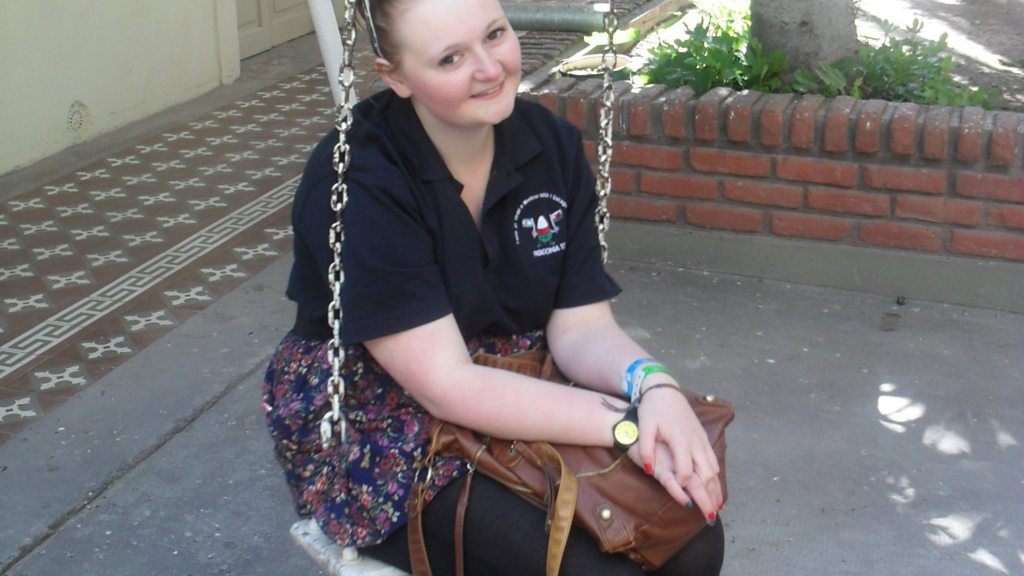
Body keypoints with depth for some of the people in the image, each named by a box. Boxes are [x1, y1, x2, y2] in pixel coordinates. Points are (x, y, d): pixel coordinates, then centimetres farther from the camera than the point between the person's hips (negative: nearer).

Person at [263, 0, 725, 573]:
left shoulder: (552, 144, -4)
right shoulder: (356, 181, -23)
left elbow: (581, 326, -5)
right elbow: (447, 387, -25)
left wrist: (654, 386, -27)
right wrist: (628, 424, -30)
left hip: (519, 399, 6)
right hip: (379, 437, -5)